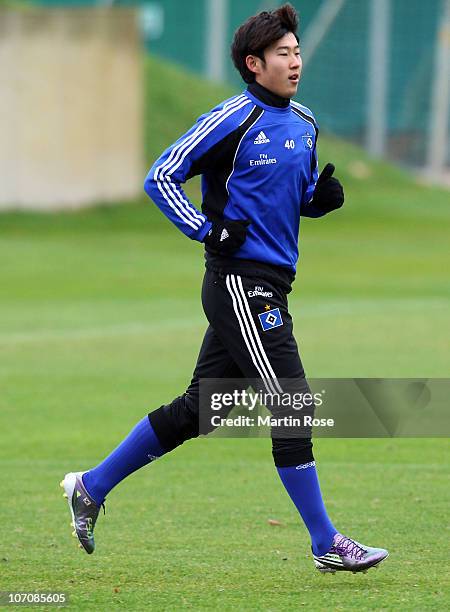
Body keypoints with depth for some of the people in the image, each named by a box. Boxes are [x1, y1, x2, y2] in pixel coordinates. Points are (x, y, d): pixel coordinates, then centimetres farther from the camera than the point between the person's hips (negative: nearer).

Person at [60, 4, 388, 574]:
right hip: (242, 282, -9)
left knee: (197, 408, 13)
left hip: (269, 285, 9)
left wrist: (324, 195, 3)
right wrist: (208, 231, -16)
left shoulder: (304, 124, 13)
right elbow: (161, 176, -8)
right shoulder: (232, 120, -11)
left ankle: (91, 486, 24)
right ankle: (326, 544, -3)